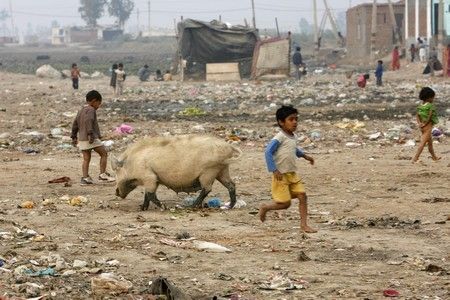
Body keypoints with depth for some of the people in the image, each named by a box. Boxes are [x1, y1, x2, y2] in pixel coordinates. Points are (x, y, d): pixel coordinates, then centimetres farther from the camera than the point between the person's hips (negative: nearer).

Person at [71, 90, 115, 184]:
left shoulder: (81, 111, 19)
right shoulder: (91, 110, -9)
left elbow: (75, 123, 22)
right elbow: (88, 121, -25)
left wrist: (74, 137, 26)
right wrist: (90, 134, -31)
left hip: (81, 139, 8)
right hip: (91, 139, -8)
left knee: (86, 159, 8)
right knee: (104, 154, 2)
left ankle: (85, 178, 0)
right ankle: (102, 174, -2)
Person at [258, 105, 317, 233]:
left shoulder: (293, 137, 10)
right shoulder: (279, 138, -16)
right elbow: (268, 152, -22)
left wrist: (304, 156, 25)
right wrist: (274, 170, -25)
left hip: (292, 174, 8)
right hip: (281, 175, -8)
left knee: (302, 196, -4)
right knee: (285, 203, -6)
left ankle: (304, 224, 0)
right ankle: (265, 208, 21)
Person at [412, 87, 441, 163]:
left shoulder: (420, 106, 7)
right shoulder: (431, 106, -13)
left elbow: (417, 116, 1)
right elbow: (429, 116, -18)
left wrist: (419, 123, -9)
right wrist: (425, 124, -9)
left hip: (422, 127, 8)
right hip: (428, 126, -8)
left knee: (430, 142, 21)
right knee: (423, 142, -9)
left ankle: (434, 157, 34)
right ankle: (415, 158, -16)